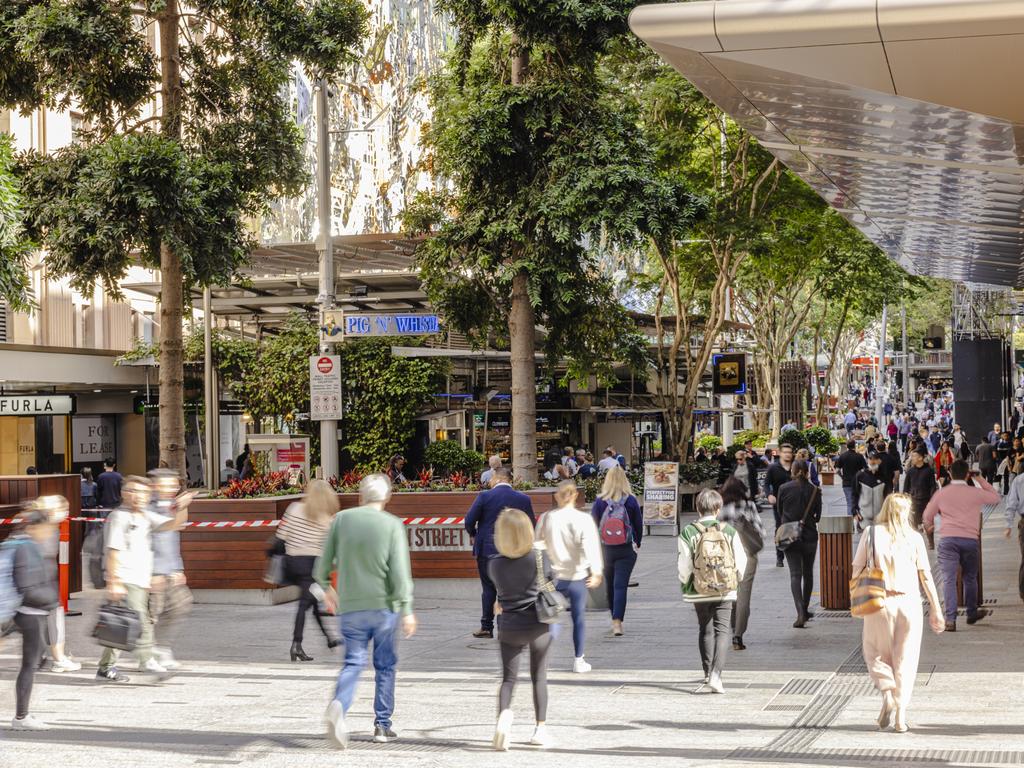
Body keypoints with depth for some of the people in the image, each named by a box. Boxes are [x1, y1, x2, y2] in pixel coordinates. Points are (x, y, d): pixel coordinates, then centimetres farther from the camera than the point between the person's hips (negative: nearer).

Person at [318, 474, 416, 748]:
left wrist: (325, 589, 23)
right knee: (385, 665, 12)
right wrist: (407, 609, -8)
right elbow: (400, 571, -11)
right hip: (384, 604, -1)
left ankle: (339, 705, -23)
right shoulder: (392, 525, -5)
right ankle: (382, 725, 15)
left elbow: (323, 563, 4)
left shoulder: (341, 519, 1)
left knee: (353, 662, 5)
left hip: (350, 605, 2)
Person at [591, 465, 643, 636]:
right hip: (626, 551, -1)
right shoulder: (631, 501, -6)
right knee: (620, 586, -3)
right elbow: (639, 525, 1)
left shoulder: (600, 501, -6)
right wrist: (637, 544, 16)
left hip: (605, 550, 1)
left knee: (609, 585, 18)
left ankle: (615, 619, 33)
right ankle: (617, 622, -17)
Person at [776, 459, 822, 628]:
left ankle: (801, 613, -19)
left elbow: (780, 512, 6)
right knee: (808, 573, 17)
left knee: (795, 574, -4)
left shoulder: (784, 488, -4)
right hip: (810, 537, 1)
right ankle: (805, 610, 27)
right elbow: (817, 516, 3)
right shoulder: (814, 491, -3)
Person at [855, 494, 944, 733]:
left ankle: (888, 694, -7)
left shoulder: (872, 534, -2)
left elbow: (857, 571, -3)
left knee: (876, 654, 16)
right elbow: (925, 576, -1)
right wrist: (936, 609, 5)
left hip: (878, 603, -1)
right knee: (905, 659, 9)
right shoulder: (914, 538, -1)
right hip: (908, 603, 1)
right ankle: (900, 716, 6)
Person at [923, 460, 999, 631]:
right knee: (970, 578, 19)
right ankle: (972, 613, 34)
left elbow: (928, 515, 17)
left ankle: (950, 620, -14)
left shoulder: (941, 493, 6)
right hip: (970, 540, 1)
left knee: (949, 580, -4)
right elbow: (996, 497, 22)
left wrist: (929, 527, 40)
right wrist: (978, 478, 24)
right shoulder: (976, 493, 3)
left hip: (948, 540, -1)